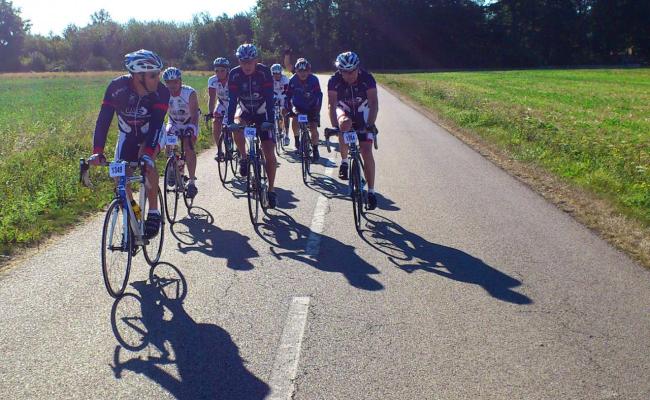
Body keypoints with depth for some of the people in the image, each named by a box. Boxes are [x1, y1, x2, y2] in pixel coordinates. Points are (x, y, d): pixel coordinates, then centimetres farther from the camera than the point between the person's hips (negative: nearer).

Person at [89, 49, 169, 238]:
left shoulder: (161, 92, -29)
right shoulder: (116, 87, -28)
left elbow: (156, 124, -36)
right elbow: (103, 120, -30)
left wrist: (147, 153, -51)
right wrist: (97, 152, -42)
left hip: (152, 134, -2)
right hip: (127, 135, 2)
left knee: (147, 163, -32)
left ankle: (154, 212, -17)